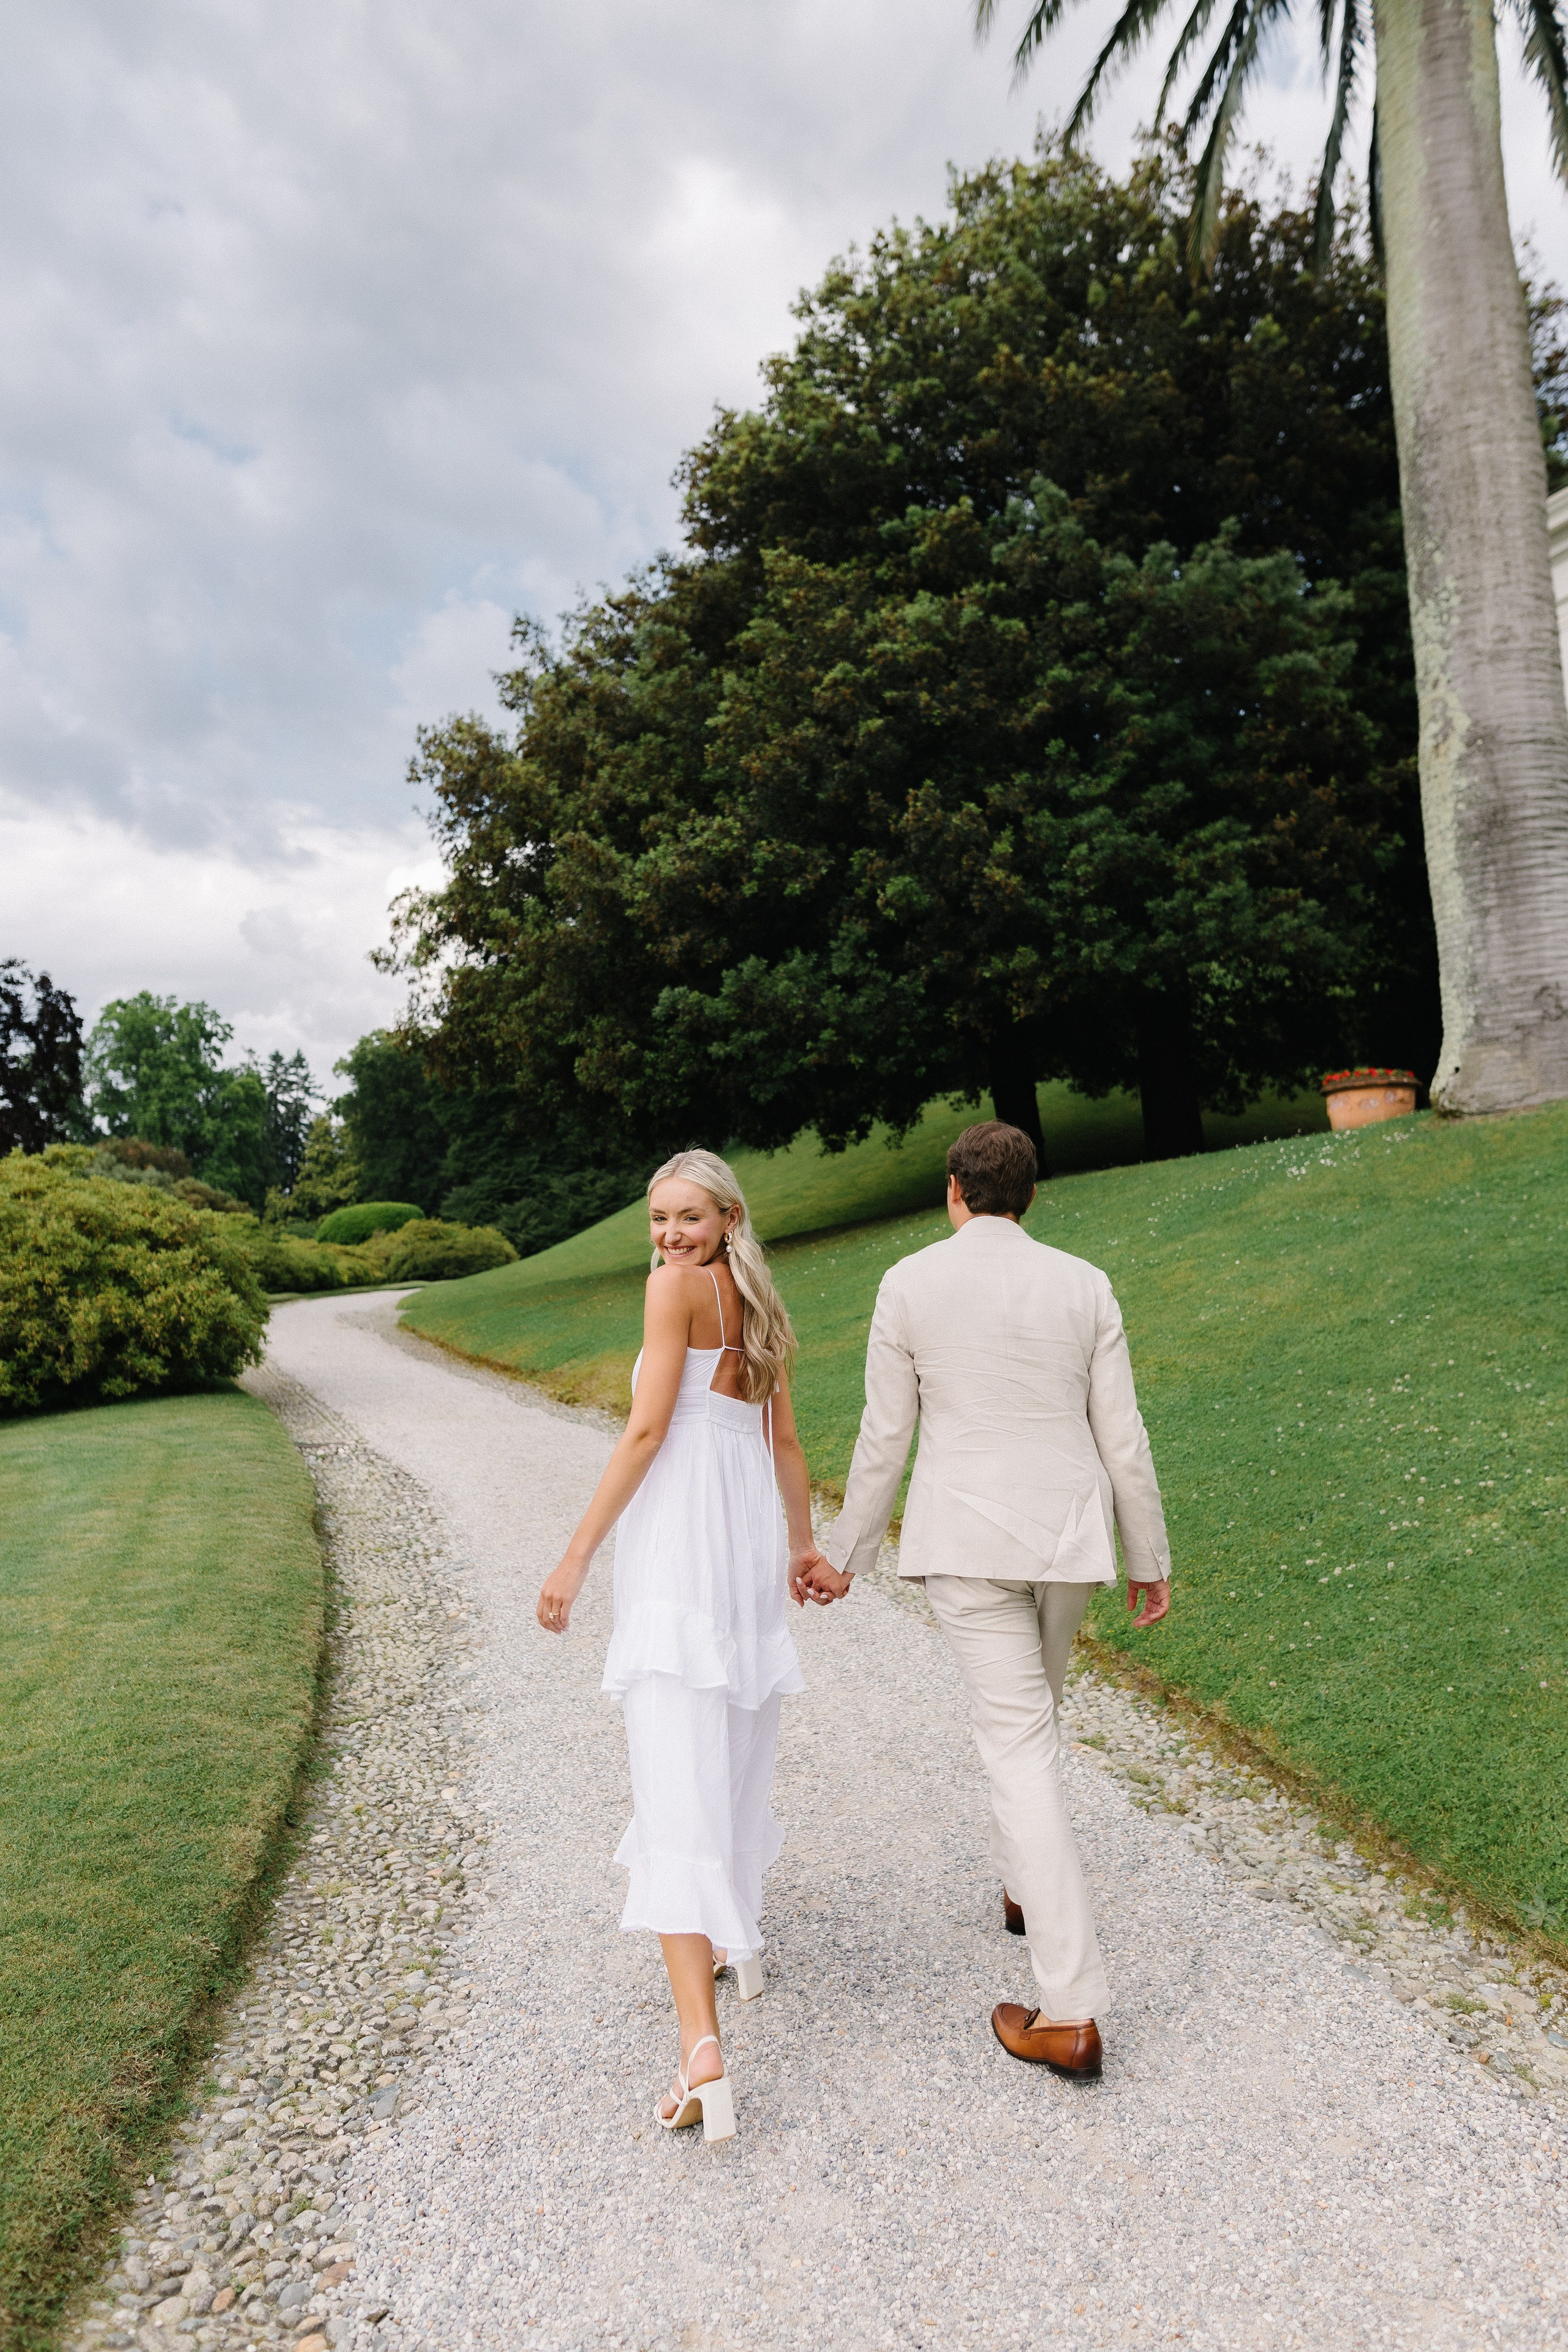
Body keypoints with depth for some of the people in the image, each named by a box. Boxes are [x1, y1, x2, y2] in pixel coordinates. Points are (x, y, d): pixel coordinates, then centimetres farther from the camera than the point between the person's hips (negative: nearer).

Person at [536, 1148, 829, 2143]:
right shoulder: (759, 1306, 15)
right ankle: (737, 1941, 45)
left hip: (680, 1547, -8)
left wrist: (576, 1557, -10)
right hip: (752, 1543, 8)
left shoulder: (678, 1286, -7)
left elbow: (647, 1431, -13)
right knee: (735, 1750, 25)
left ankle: (704, 2049, -15)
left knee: (678, 1788, -10)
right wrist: (804, 1543, 32)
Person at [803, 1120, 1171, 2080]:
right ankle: (1026, 1884, 47)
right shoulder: (1084, 1285, -1)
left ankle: (1073, 2012, 0)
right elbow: (1122, 1435, 0)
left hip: (969, 1540, -3)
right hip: (1069, 1535, 4)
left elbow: (885, 1437, -3)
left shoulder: (910, 1285, -7)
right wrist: (1151, 1560, 11)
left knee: (1020, 1747, -1)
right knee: (1037, 1706, 27)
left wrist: (845, 1556, 9)